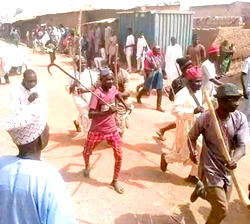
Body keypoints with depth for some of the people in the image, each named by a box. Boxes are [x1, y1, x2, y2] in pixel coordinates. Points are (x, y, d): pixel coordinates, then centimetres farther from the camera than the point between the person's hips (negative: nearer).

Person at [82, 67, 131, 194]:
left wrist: (125, 105, 20)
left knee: (119, 155, -2)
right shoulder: (97, 93, -22)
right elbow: (90, 114, -29)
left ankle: (115, 181, 17)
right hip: (97, 130, -4)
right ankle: (87, 166, 52)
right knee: (86, 152, 17)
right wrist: (107, 112, -38)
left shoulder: (113, 88, -3)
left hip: (112, 130, 4)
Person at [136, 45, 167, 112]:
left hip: (159, 75, 4)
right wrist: (152, 69, -32)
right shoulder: (149, 56, -17)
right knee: (146, 89, 14)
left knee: (160, 91, -1)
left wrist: (164, 74, 13)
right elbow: (145, 68, -17)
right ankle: (138, 96, 46)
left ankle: (158, 106, 10)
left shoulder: (161, 55, -1)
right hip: (151, 75, -4)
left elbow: (163, 65, 11)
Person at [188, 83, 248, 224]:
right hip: (210, 169, -5)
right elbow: (192, 136, -3)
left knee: (221, 205, 21)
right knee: (222, 210, -5)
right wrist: (193, 150, -22)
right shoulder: (205, 118, -19)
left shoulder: (240, 119, -11)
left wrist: (234, 159, -37)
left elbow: (242, 146, -17)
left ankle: (201, 190, 49)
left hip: (227, 169, 5)